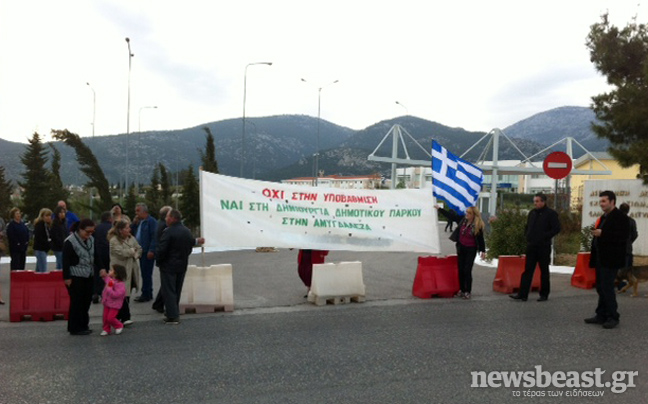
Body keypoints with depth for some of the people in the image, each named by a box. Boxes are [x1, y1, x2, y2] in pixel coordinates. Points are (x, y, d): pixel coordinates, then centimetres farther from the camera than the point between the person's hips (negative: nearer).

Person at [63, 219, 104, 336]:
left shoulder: (91, 240, 8)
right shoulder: (70, 242, -14)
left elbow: (96, 255, 12)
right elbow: (65, 261, -13)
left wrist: (102, 268, 0)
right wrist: (67, 277, -14)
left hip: (88, 276, 7)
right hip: (75, 277, -7)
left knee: (87, 301, 10)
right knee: (77, 302, -3)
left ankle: (83, 325, 21)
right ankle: (75, 328, 6)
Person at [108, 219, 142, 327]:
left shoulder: (131, 238, 11)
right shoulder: (114, 241, -10)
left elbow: (139, 249, 13)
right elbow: (121, 253, -21)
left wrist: (135, 254, -8)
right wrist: (132, 251, -5)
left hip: (131, 270, 7)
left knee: (127, 294, 10)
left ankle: (119, 317, 21)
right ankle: (125, 318, -5)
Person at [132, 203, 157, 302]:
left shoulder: (151, 221, -10)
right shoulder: (139, 222, 17)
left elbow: (154, 237, -16)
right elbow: (134, 234, 17)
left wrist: (151, 251, -22)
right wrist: (134, 224, 4)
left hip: (148, 253, -9)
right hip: (141, 252, 9)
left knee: (146, 274, -5)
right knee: (145, 274, 13)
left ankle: (146, 295, 1)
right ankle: (147, 294, 20)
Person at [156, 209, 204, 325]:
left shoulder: (168, 232, -19)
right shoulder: (187, 231, 3)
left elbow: (161, 250, -21)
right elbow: (190, 248, 7)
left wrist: (158, 257, -2)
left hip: (168, 266, -7)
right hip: (182, 265, 7)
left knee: (168, 291, 1)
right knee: (177, 291, 17)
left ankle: (172, 316, 0)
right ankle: (175, 314, 25)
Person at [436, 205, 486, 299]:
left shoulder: (478, 225, -14)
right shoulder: (462, 219, -2)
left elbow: (481, 239, -8)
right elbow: (450, 215, 9)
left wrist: (483, 251, -9)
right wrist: (439, 208, 13)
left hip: (471, 250, -5)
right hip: (461, 248, 5)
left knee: (467, 270, -6)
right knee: (460, 270, 7)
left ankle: (468, 292, 6)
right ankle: (462, 290, 17)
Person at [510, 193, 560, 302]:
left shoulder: (551, 213, -6)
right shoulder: (532, 213, 13)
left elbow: (556, 228, -11)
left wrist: (545, 237, -15)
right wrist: (527, 236, 9)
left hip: (543, 247, -5)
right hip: (531, 246, 5)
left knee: (544, 270, 5)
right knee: (527, 270, 2)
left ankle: (544, 295, 15)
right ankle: (522, 294, 1)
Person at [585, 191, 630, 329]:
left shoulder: (620, 217, -9)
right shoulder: (603, 218, 19)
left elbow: (622, 236, -21)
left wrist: (602, 233, -24)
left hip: (610, 259, -9)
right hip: (600, 259, 9)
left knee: (607, 288, -8)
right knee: (601, 288, 12)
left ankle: (612, 317, 2)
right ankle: (601, 315, 19)